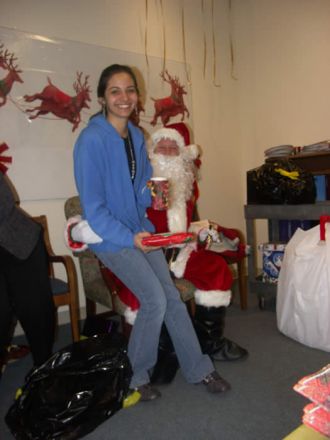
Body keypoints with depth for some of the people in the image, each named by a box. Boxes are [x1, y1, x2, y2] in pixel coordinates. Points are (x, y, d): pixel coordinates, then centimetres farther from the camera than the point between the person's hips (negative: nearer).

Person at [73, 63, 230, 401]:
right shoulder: (91, 140, -17)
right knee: (155, 300, -14)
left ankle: (199, 369, 22)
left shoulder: (137, 136, 6)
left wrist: (153, 192, 3)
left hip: (140, 230, 7)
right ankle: (135, 377, 11)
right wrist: (129, 238, -26)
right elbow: (92, 208, -19)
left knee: (172, 296, 5)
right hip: (109, 235, -7)